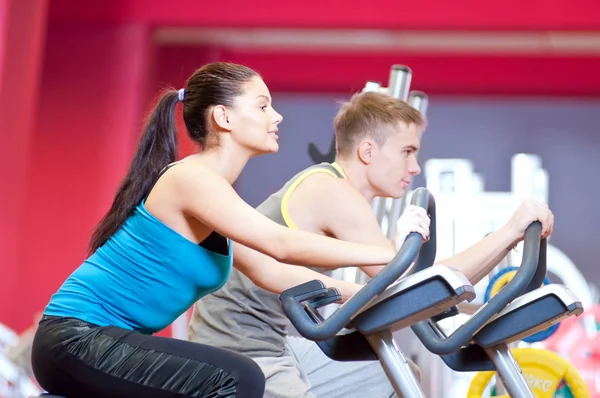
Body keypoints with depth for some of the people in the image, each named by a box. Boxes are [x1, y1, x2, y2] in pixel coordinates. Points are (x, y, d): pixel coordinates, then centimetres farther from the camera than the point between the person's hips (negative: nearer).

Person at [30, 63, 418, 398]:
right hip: (75, 338, -10)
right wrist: (393, 254, -21)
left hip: (99, 339, 10)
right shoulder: (190, 177, -17)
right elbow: (283, 245, -24)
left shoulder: (215, 189, 13)